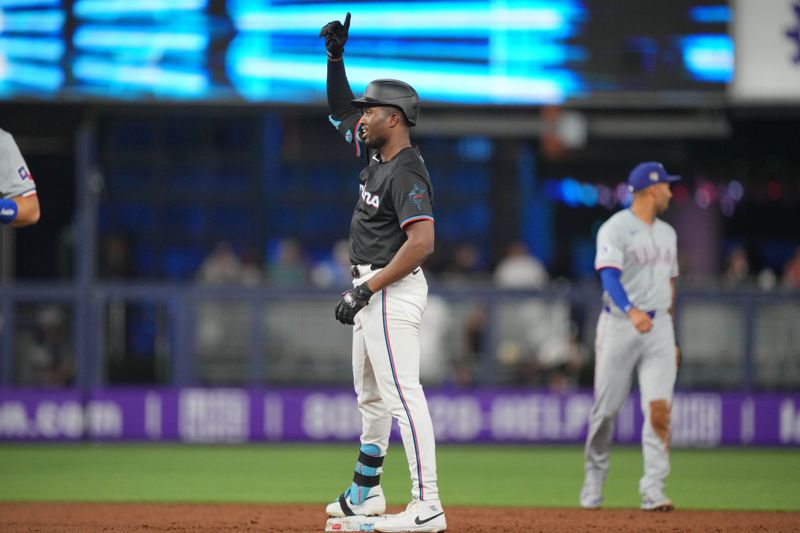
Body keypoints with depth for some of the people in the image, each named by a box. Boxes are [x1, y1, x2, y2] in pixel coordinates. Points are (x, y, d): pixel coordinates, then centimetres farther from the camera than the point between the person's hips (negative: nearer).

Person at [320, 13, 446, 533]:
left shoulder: (406, 173, -18)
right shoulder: (377, 156, 11)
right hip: (372, 292, 11)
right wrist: (336, 56, 12)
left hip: (394, 291, -11)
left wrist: (366, 289, -25)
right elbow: (341, 108, 26)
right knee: (372, 395, 19)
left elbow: (421, 242, -27)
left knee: (403, 393, -16)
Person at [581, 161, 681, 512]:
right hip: (619, 326, -5)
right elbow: (610, 276, -22)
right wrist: (631, 310, -39)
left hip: (658, 327, 5)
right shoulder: (615, 229, -8)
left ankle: (653, 490, -14)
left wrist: (671, 338, 21)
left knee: (659, 407, -11)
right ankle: (594, 480, 21)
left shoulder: (667, 233, 16)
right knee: (606, 410, 2)